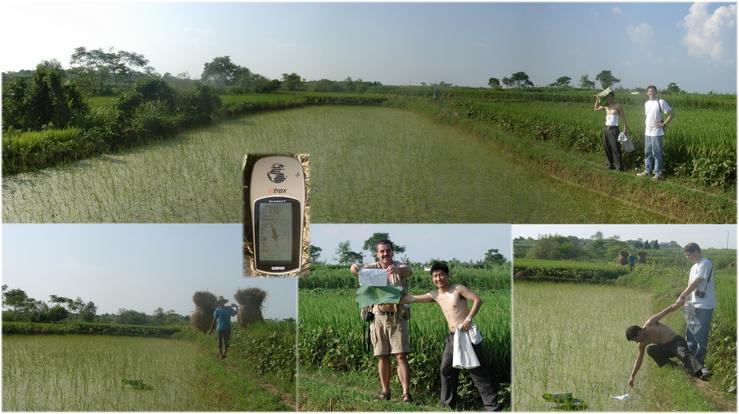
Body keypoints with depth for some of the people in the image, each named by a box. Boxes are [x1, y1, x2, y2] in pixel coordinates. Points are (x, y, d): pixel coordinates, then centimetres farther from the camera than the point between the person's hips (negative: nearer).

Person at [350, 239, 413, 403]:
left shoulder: (399, 267, 1)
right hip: (378, 317, 2)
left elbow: (409, 271, -22)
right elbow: (361, 272, -15)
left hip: (397, 317, -2)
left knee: (401, 356, -7)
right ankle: (385, 391, 17)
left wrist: (396, 269, -45)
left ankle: (406, 393, -8)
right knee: (382, 357, 7)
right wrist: (354, 269, -40)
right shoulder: (373, 268, 5)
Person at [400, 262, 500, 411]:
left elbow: (478, 300, -12)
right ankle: (447, 404, 20)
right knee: (446, 369, 8)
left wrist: (468, 319, -19)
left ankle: (492, 406, 0)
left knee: (478, 370, -4)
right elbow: (412, 298, 11)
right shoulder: (435, 295, 9)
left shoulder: (458, 289, -6)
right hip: (452, 337, 6)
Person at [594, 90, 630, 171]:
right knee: (607, 148, 7)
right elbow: (596, 109, 21)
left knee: (615, 148, -9)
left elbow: (623, 117, -7)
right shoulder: (606, 106, 10)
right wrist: (598, 99, 9)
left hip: (614, 129, -6)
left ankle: (619, 166, -5)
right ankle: (611, 165, 17)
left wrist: (625, 128, -14)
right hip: (606, 128, 6)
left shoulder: (618, 106, -6)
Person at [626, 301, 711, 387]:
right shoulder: (642, 344, 0)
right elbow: (639, 359, 10)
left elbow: (666, 311, -10)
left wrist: (676, 304, -26)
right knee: (650, 349, -20)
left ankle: (702, 371, -58)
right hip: (666, 348, 5)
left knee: (685, 354, -35)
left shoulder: (650, 323, -14)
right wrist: (632, 376, 8)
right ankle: (668, 364, -3)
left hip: (676, 341, -5)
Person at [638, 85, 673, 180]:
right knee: (647, 153, 14)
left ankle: (658, 173, 1)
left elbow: (671, 114, -9)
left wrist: (663, 124, -12)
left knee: (657, 153, -4)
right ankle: (647, 170, 24)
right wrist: (645, 127, 13)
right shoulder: (646, 103, 12)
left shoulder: (661, 102, -9)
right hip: (647, 132, 7)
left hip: (657, 133, -7)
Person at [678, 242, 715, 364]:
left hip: (705, 306, -10)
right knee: (690, 333, 16)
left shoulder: (706, 263, -14)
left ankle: (699, 363, 5)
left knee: (701, 335, -3)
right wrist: (686, 299, -3)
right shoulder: (694, 267, 15)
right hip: (695, 305, 10)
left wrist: (682, 296, -13)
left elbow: (696, 283, -18)